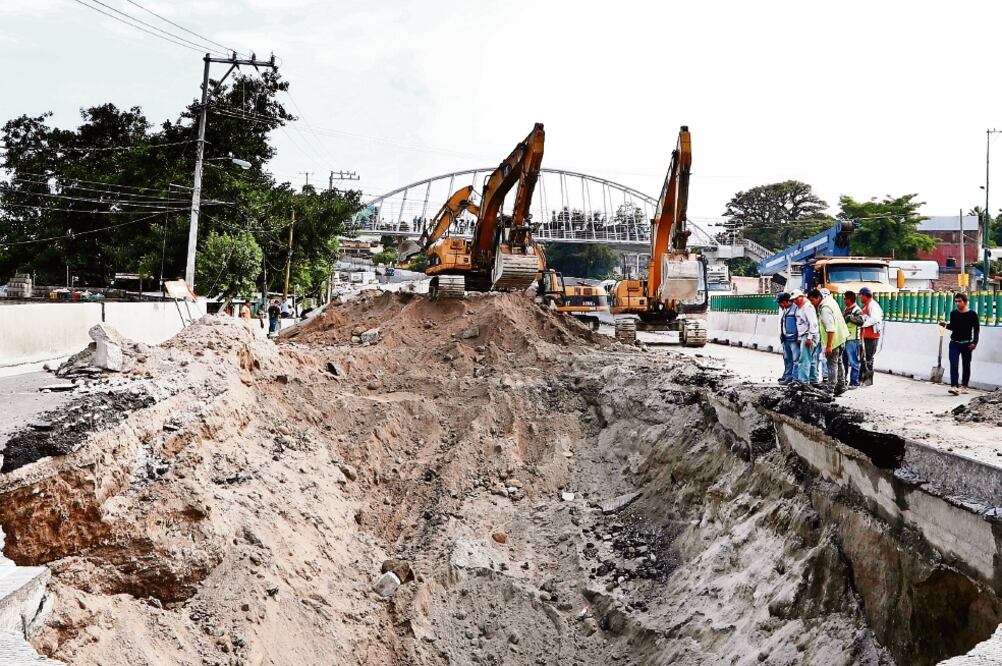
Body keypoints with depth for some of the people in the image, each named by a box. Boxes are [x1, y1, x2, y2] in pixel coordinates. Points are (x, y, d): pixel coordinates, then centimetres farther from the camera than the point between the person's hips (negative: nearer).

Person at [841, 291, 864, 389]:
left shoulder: (857, 310, -11)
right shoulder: (846, 309, 17)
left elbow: (861, 321, -27)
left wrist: (850, 317, -25)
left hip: (852, 340, -9)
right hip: (844, 338, 9)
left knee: (853, 362, -6)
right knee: (844, 361, 17)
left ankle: (854, 382, -2)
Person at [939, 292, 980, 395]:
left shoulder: (972, 314, -4)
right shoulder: (953, 314, 3)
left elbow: (976, 329, -1)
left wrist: (974, 342, -9)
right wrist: (946, 325, -5)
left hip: (966, 344, -1)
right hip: (954, 343, 2)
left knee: (966, 365, 8)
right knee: (953, 364, -11)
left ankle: (964, 386, 19)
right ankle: (954, 386, -17)